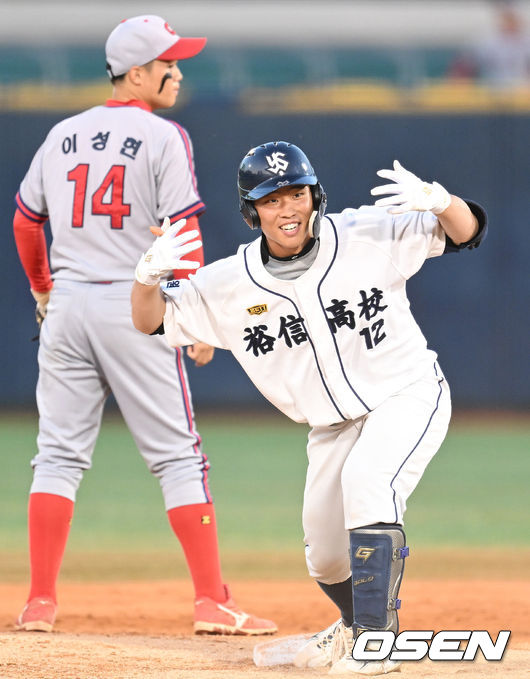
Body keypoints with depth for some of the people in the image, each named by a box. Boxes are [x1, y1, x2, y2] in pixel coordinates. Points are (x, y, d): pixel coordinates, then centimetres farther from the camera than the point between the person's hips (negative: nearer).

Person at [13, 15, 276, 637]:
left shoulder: (63, 137, 12)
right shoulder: (163, 138, -6)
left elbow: (25, 222, 20)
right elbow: (182, 234, -11)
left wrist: (41, 288, 35)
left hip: (66, 306, 5)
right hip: (135, 305, -5)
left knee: (60, 454, 8)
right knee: (177, 457, -1)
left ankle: (40, 602, 3)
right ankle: (211, 602, -4)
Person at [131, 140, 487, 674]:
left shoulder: (366, 237, -18)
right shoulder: (229, 284, -10)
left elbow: (465, 231, -17)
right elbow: (150, 321, -4)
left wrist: (438, 201, -40)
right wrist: (148, 275, -27)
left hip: (408, 396, -4)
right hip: (333, 426, 4)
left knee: (366, 478, -32)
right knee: (326, 558, 9)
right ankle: (356, 623, 45)